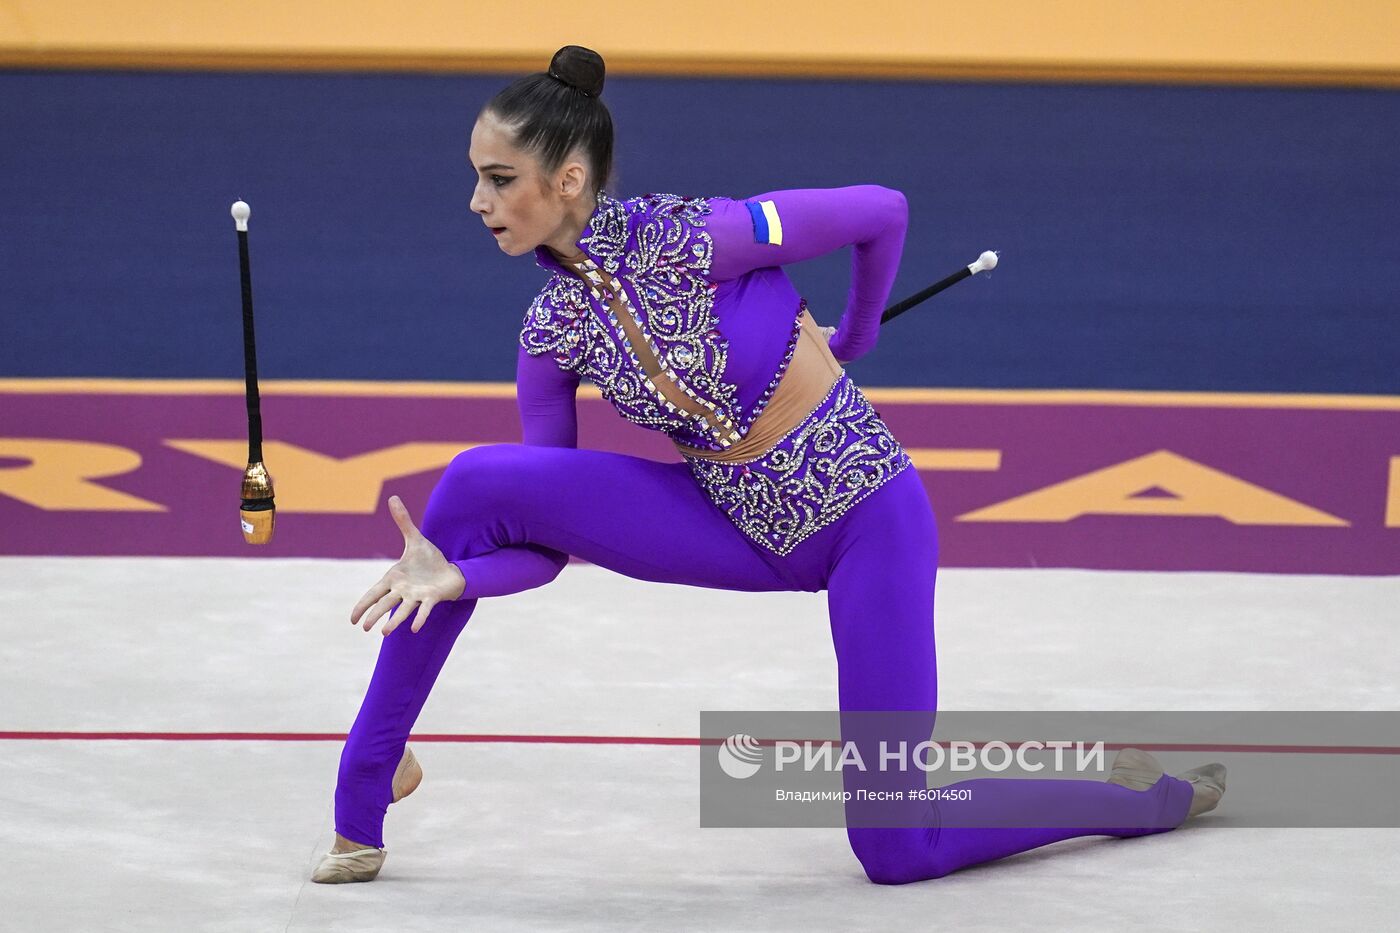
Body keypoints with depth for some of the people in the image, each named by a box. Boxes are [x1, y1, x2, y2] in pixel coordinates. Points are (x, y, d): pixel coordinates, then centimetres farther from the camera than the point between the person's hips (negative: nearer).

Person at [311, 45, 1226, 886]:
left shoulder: (688, 238, -24)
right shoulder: (552, 333, -7)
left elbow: (883, 211, -12)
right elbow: (549, 540, -4)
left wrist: (854, 336, 6)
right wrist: (460, 577, -25)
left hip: (864, 520, -5)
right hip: (736, 528, 5)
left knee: (897, 850, -8)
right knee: (478, 483, -17)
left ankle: (1148, 795, 17)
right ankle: (365, 783, -7)